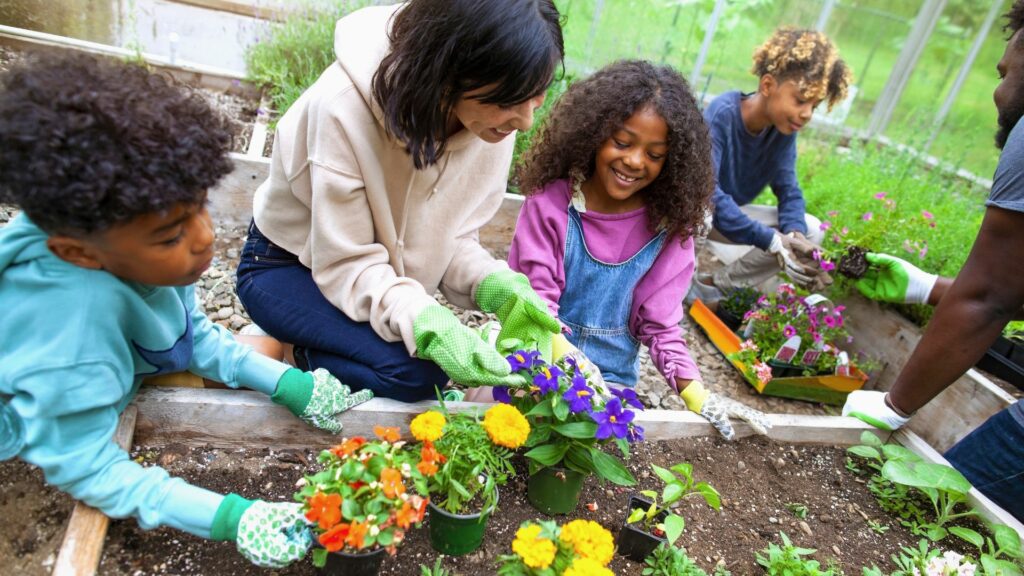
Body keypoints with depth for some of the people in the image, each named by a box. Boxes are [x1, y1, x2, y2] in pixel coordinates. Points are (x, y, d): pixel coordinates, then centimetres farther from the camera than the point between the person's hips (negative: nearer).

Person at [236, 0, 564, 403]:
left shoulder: (491, 118, -18)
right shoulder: (345, 106, -34)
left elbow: (451, 235, -8)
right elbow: (348, 265, -28)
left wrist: (496, 286, -28)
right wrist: (427, 326, -44)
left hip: (384, 269, 6)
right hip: (288, 266, -5)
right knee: (418, 371, -25)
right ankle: (298, 355, 2)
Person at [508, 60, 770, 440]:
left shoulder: (668, 225, -4)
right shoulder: (551, 200, -11)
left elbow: (660, 322, -3)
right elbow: (535, 296, -14)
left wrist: (696, 395, -16)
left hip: (612, 379, 2)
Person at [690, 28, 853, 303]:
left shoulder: (784, 128, -8)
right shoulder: (721, 114, -28)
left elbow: (788, 190, -7)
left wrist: (794, 234, -30)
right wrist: (772, 241, -41)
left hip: (731, 214, 7)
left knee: (811, 230, -5)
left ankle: (715, 286, -1)